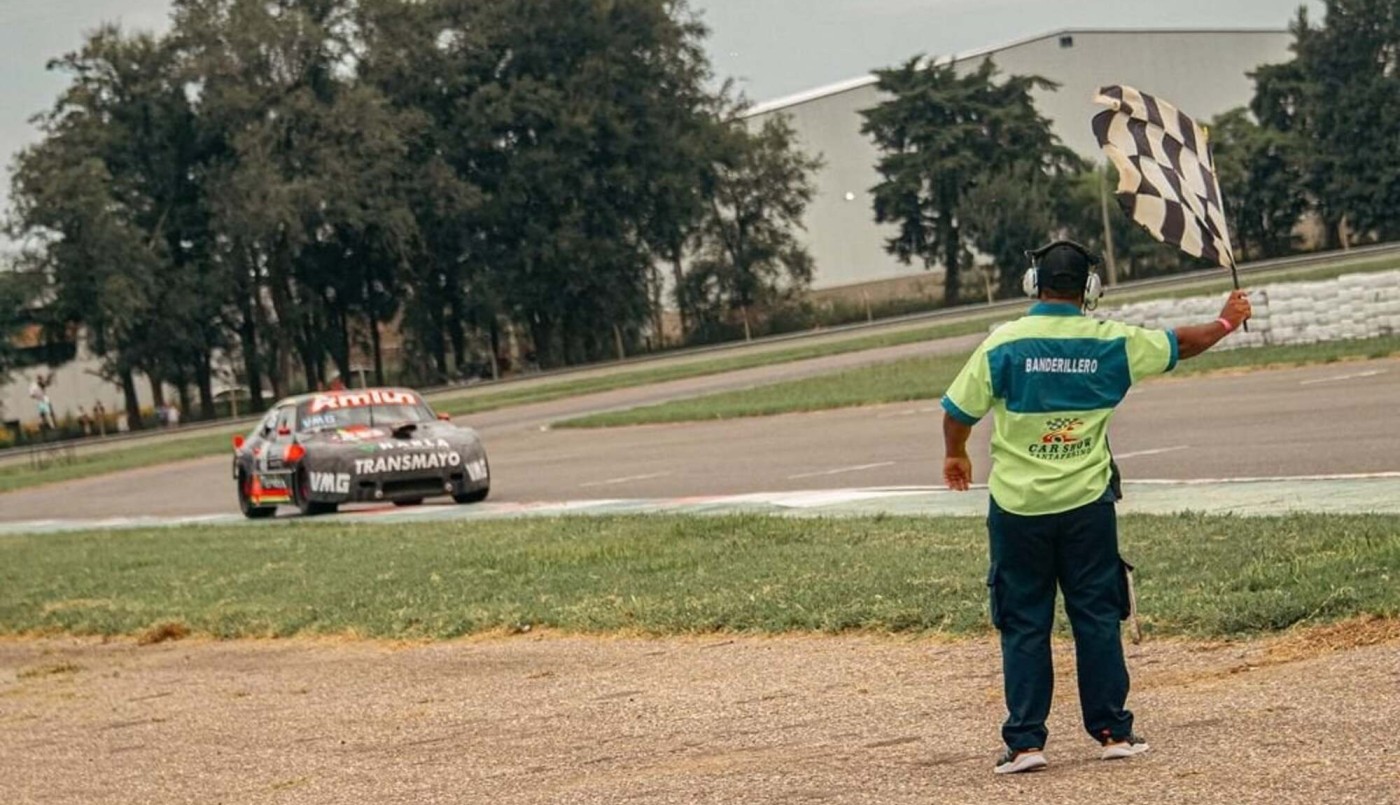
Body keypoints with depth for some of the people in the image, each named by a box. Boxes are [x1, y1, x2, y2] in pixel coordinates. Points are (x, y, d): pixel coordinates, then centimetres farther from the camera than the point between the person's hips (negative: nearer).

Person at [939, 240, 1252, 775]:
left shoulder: (1004, 343, -7)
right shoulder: (1110, 343, -2)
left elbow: (959, 411, -1)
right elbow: (1181, 345, 12)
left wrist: (955, 455, 20)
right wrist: (1226, 322, 32)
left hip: (1018, 506, -1)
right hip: (1085, 505, 1)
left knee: (1023, 625, 5)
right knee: (1097, 618, 10)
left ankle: (1025, 741, 3)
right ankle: (1112, 731, 14)